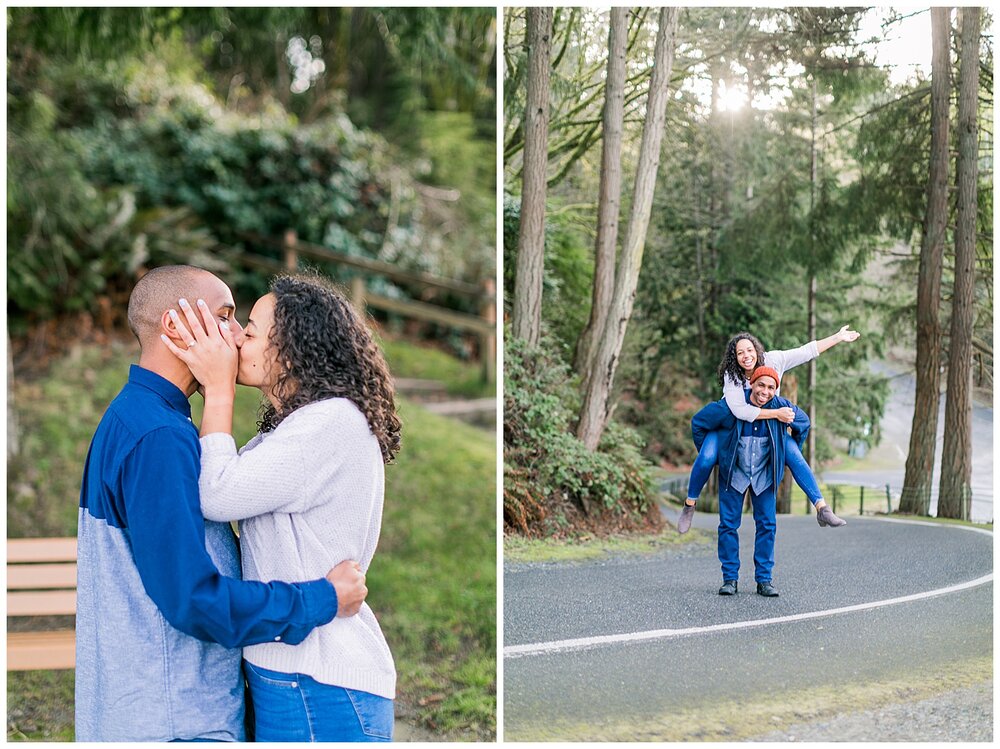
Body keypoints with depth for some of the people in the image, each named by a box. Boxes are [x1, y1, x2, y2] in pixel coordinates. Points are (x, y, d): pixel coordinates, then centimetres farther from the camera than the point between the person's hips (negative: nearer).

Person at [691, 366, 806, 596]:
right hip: (733, 474, -2)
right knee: (728, 524, -2)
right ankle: (730, 578, 6)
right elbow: (698, 422, -6)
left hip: (764, 476, 2)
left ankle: (764, 579, 7)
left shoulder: (781, 407, -12)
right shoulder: (730, 406, -20)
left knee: (767, 525, 0)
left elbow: (804, 423, 10)